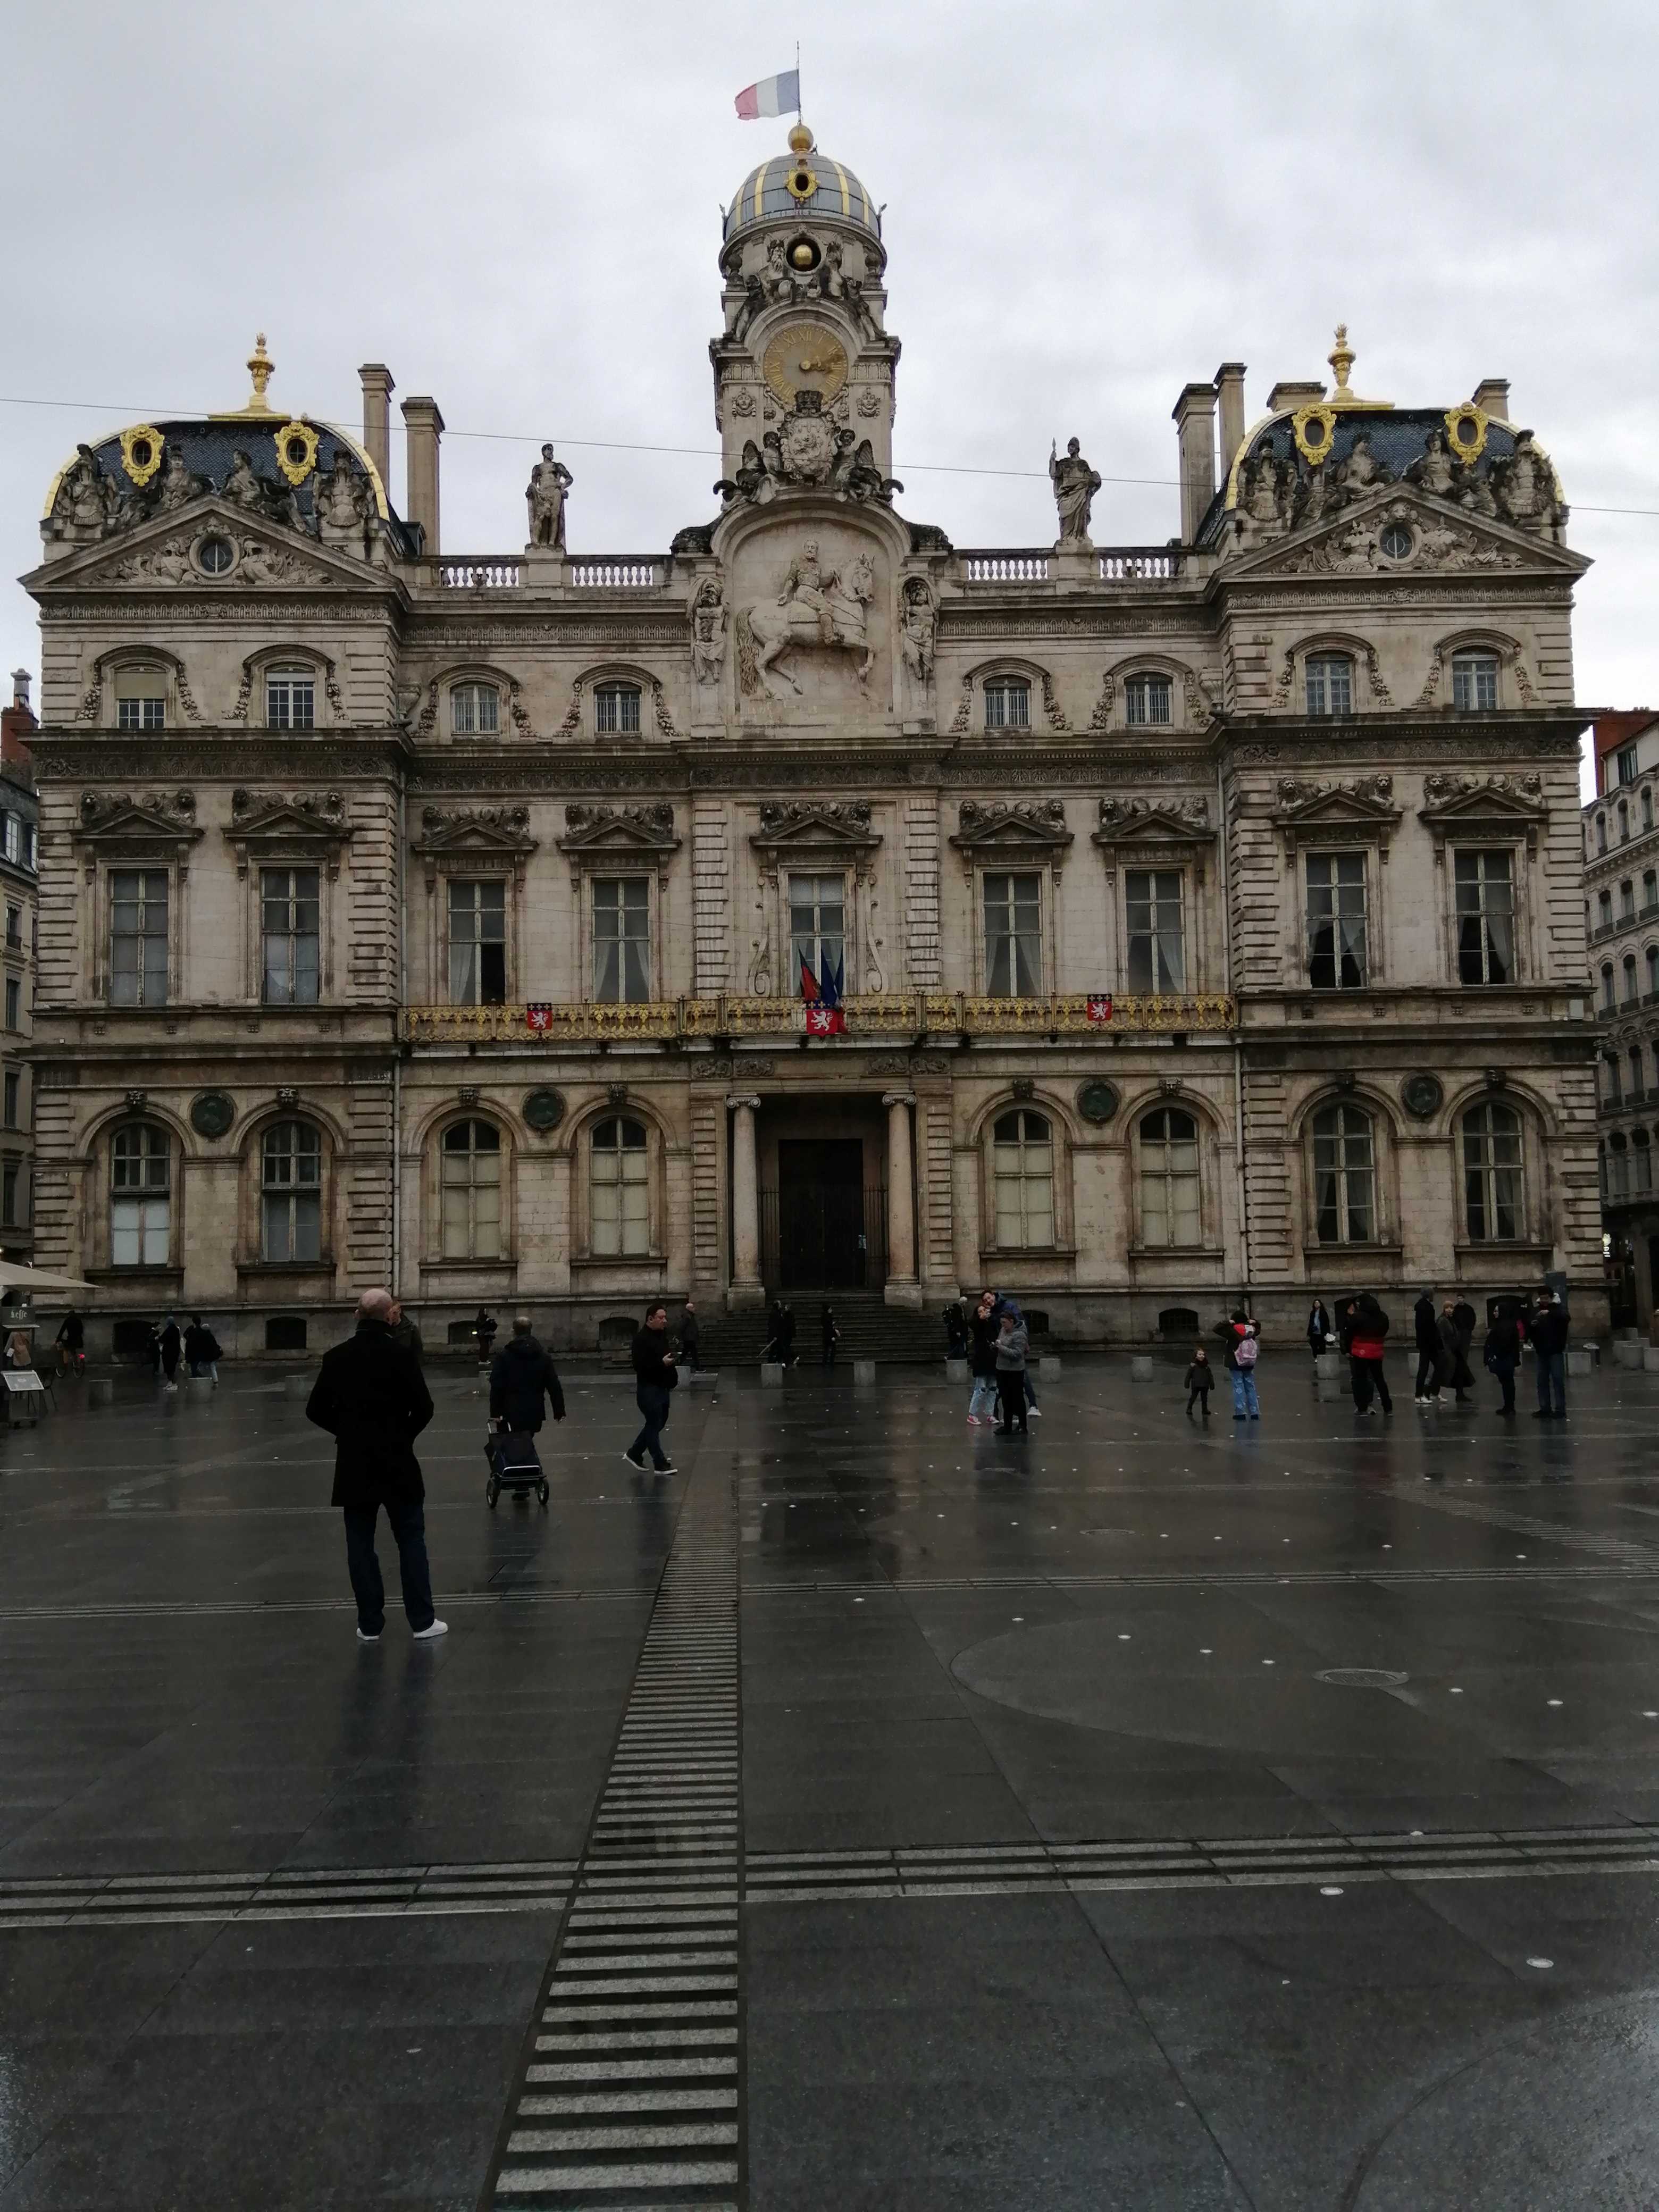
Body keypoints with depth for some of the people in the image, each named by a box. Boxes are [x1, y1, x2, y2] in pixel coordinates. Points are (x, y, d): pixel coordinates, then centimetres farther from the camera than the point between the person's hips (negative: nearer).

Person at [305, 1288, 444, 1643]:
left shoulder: (336, 1357, -2)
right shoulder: (402, 1356, -11)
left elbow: (316, 1410, 1)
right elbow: (423, 1408, -12)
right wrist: (405, 1435, 6)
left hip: (354, 1463, 2)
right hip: (397, 1460, -2)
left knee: (360, 1543, 10)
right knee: (411, 1540, 7)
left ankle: (370, 1624, 13)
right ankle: (422, 1622, 9)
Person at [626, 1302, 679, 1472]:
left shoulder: (662, 1335, 12)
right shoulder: (642, 1340, -17)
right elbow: (640, 1366, -24)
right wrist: (662, 1363, -28)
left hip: (662, 1387, 9)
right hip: (649, 1389, -9)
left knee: (658, 1423, 15)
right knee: (654, 1425, -2)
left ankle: (634, 1454, 28)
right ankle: (660, 1464, 5)